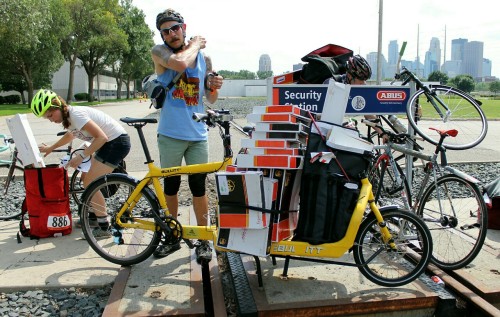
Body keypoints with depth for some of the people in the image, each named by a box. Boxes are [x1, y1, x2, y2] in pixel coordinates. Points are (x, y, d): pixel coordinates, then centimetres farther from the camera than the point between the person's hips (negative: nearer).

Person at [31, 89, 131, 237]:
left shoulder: (76, 114, -21)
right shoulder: (69, 116, 8)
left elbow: (101, 137, -26)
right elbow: (70, 135, 32)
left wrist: (81, 156, -24)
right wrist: (50, 148, 38)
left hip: (118, 142, -10)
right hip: (109, 142, 10)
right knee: (88, 180, 17)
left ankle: (104, 228, -1)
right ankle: (95, 217, 30)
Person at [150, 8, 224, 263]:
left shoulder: (204, 59, 7)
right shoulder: (159, 52, -3)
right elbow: (180, 63, -27)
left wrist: (214, 87, -7)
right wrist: (195, 44, -9)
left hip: (198, 135, 2)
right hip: (170, 135, -1)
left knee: (198, 187, 5)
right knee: (171, 186, 11)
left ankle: (203, 239, 19)